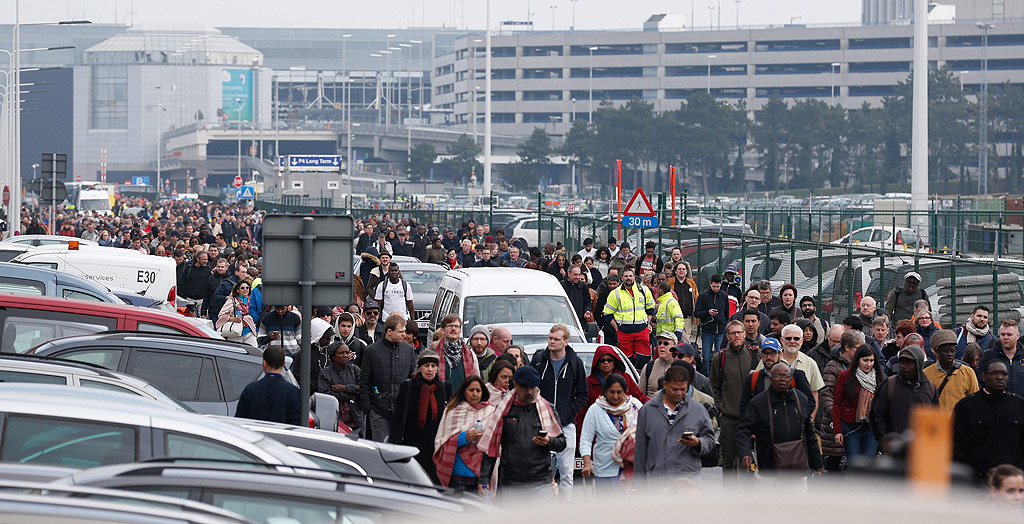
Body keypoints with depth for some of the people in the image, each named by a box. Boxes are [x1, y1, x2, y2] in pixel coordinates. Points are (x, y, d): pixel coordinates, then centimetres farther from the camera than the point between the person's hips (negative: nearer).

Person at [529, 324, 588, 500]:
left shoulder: (575, 363, 3)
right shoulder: (538, 359, 2)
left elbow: (582, 394, 8)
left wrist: (568, 414, -4)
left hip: (566, 425, 0)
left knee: (566, 471, 1)